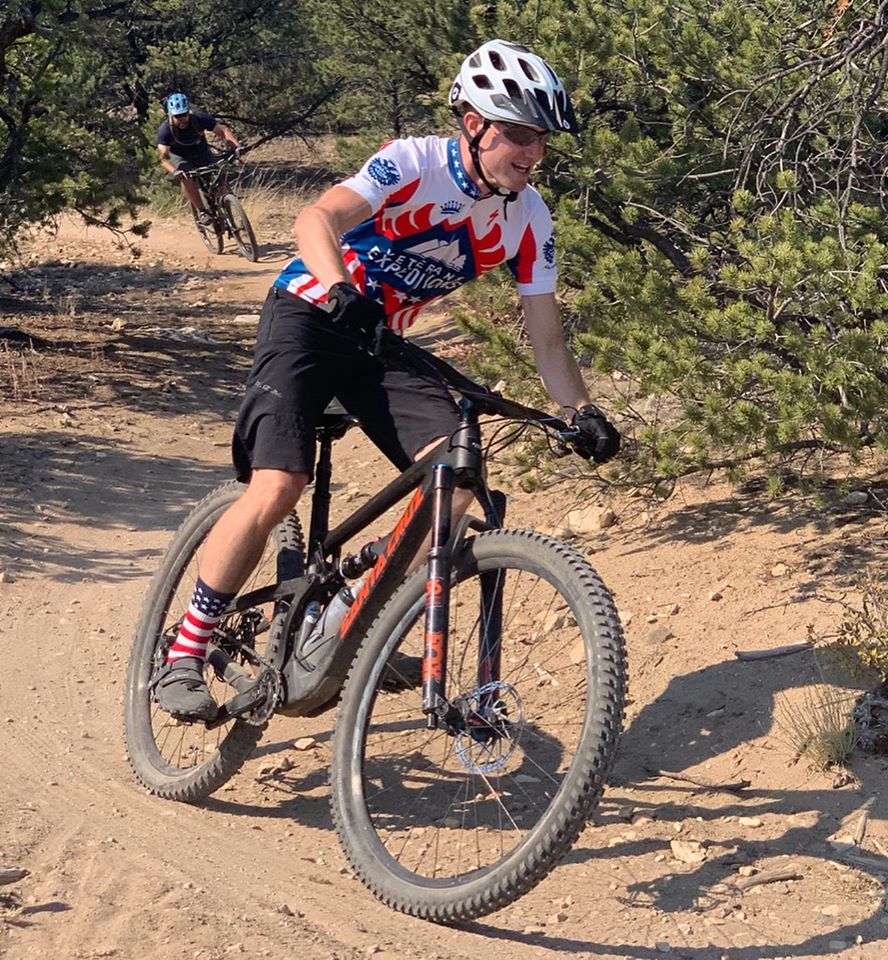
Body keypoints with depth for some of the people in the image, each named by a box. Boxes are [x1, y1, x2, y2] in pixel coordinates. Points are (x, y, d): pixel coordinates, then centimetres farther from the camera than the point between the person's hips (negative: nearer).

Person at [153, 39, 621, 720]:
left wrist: (582, 412, -17)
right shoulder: (413, 163, -21)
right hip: (312, 314, -5)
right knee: (278, 487, -23)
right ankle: (183, 659, -10)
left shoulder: (529, 218, -6)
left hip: (384, 339, 5)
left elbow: (547, 338, -1)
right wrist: (341, 290, -57)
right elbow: (317, 219, -38)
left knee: (456, 477, -18)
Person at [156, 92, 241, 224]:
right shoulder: (165, 130, -30)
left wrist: (236, 147, -47)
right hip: (179, 157, -2)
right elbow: (163, 157, -36)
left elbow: (222, 130, -30)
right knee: (186, 179, -31)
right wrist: (174, 171, -56)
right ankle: (201, 211, -16)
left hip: (201, 152, 2)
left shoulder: (199, 118, -27)